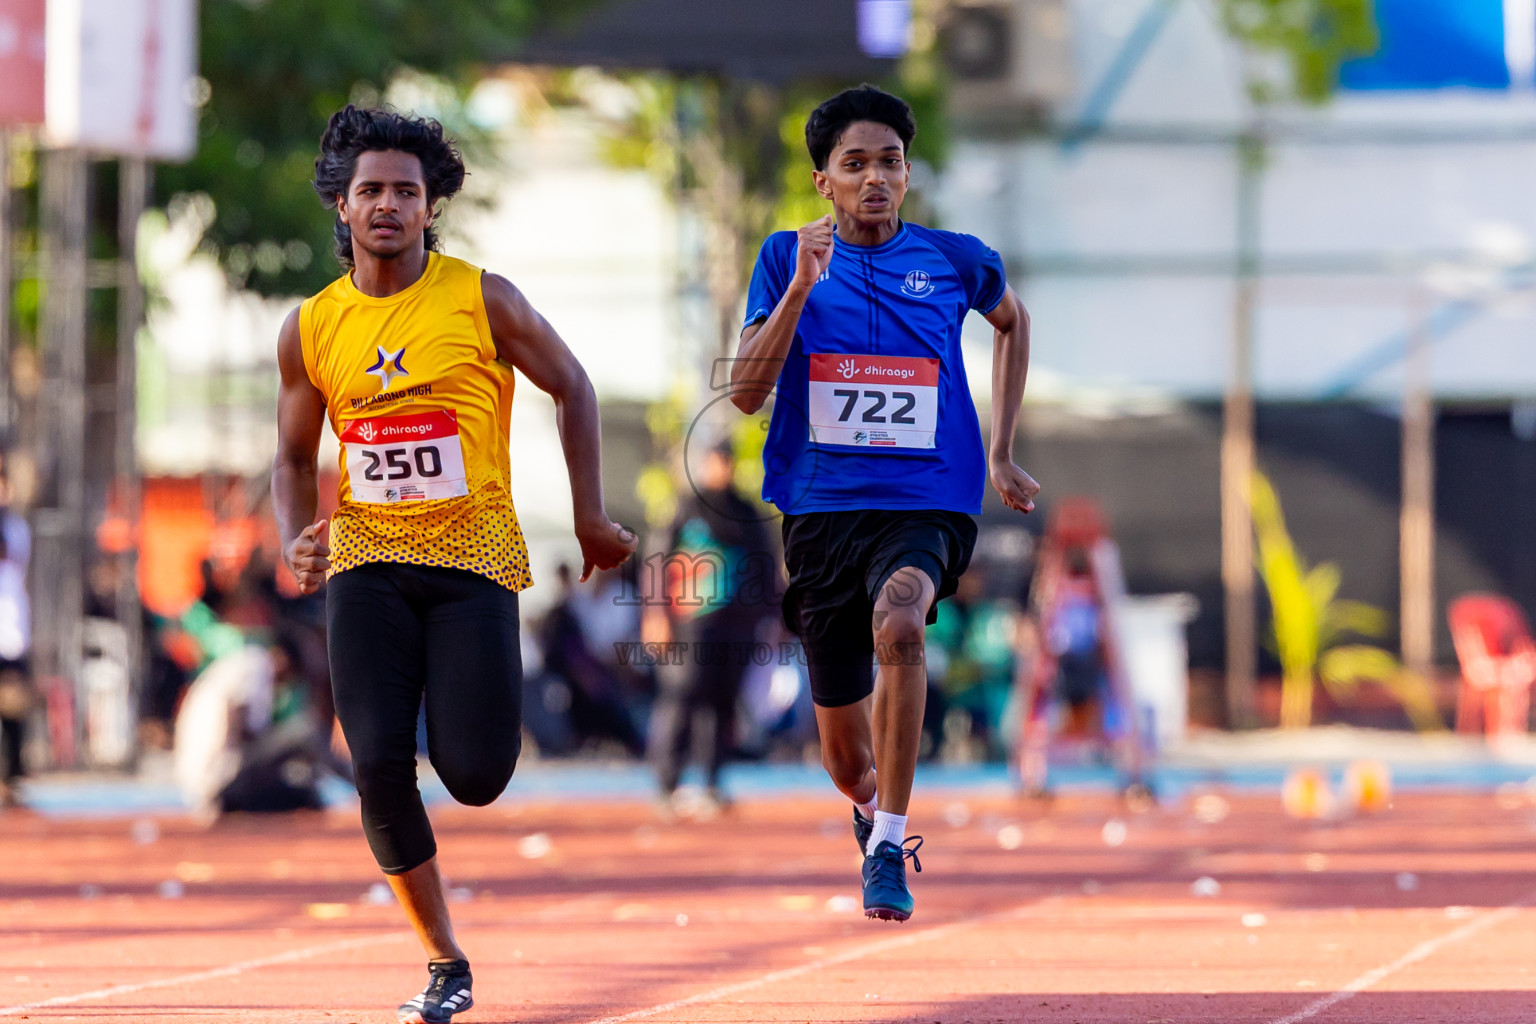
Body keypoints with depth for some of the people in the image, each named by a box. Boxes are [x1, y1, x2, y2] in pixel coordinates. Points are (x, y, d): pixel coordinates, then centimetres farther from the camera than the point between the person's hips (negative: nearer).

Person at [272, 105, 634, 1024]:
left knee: (475, 776, -11)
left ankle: (496, 699, 29)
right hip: (367, 563, 2)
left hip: (474, 558, -2)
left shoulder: (483, 301, -5)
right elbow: (295, 456, 16)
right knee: (379, 764, -15)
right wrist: (296, 539, -4)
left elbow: (572, 388, 8)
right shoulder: (312, 329, 4)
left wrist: (591, 517, 8)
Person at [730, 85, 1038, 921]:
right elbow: (745, 392, -8)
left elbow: (1011, 322, 25)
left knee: (898, 623, -37)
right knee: (848, 759, 9)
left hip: (927, 506, -1)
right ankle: (874, 807, 48)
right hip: (822, 508, 1)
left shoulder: (953, 260, 3)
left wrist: (1000, 452, 21)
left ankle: (889, 848, -27)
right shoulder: (787, 260, 1)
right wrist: (801, 287, -20)